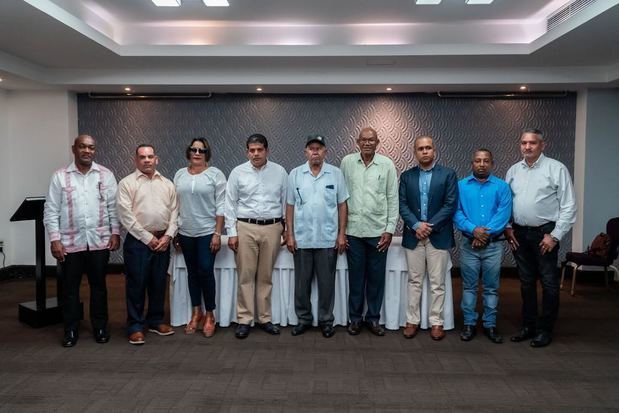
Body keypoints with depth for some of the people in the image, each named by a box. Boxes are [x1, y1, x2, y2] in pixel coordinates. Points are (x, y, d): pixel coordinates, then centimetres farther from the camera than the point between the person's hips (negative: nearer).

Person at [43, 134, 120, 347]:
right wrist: (55, 239, -7)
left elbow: (113, 207, 4)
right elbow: (51, 211, -1)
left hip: (99, 240, 1)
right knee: (70, 287, 8)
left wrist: (115, 233, -3)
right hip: (70, 242, 0)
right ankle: (71, 330, 21)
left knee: (98, 286, 10)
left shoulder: (106, 175, 3)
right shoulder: (60, 176, 0)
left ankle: (100, 327, 22)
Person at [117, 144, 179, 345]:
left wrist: (167, 236, -5)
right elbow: (125, 215, -9)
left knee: (159, 283, 12)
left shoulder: (167, 184, 11)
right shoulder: (127, 183, -2)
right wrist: (148, 238, -11)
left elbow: (174, 212, 9)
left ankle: (155, 321, 26)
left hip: (162, 241, 4)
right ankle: (135, 326, 11)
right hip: (138, 241, -4)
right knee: (136, 284, 1)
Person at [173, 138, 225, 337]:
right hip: (185, 232, 4)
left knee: (206, 272, -6)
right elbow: (175, 205, 11)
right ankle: (196, 313, 24)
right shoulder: (180, 175, 9)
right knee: (192, 272, 11)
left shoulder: (215, 174, -3)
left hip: (207, 232, -4)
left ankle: (209, 315, 10)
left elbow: (221, 206, -6)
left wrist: (217, 233, -11)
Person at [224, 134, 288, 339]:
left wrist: (286, 229, 6)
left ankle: (264, 318, 19)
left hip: (272, 228, 1)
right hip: (245, 228, -1)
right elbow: (230, 204, 2)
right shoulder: (238, 172, 2)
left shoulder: (280, 172, 4)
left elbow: (286, 202, 8)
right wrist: (231, 232, -3)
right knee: (245, 276, 2)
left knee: (266, 276, 9)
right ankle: (244, 320, 12)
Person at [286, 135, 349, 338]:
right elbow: (290, 206, 5)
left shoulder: (336, 174, 1)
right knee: (302, 282, 10)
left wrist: (342, 234, -1)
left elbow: (342, 206, 3)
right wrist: (290, 235, 0)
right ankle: (304, 319, 25)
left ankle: (326, 320, 21)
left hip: (328, 239, -1)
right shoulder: (295, 174, 2)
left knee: (326, 282, 7)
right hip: (302, 239, 1)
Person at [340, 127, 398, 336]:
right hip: (353, 230, 0)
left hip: (378, 230, 0)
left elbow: (393, 199, 1)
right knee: (356, 276, 8)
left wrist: (390, 230, -3)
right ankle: (355, 318, 21)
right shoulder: (347, 162, 2)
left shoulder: (387, 165, 0)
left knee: (376, 277, 7)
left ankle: (373, 318, 21)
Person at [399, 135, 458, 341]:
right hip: (414, 236, 2)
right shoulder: (406, 176, 8)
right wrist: (416, 225, -13)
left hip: (438, 236, -2)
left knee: (437, 283, 4)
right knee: (414, 281, 8)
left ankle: (436, 322, 14)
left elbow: (451, 204, -6)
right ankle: (412, 320, 16)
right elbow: (402, 205, 2)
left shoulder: (448, 174, 1)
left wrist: (430, 225, -12)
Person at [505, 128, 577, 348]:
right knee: (526, 282, 13)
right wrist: (507, 227, 4)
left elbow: (568, 206, -8)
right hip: (519, 234, 5)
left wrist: (555, 235, -12)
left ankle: (545, 330, 15)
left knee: (548, 283, 2)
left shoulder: (556, 169, -6)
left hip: (544, 234, -4)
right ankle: (528, 326, 26)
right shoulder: (513, 170, 9)